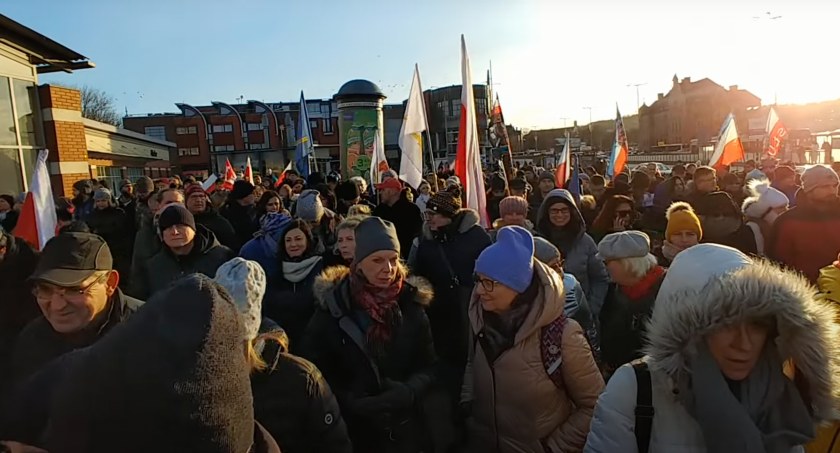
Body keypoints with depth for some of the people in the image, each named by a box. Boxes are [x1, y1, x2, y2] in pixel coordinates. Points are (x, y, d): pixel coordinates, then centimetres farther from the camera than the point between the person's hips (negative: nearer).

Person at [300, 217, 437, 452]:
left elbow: (429, 366, 0)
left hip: (405, 426, 2)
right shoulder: (333, 305, -10)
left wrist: (410, 391, -18)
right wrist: (350, 404, -19)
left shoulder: (411, 302, -5)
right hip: (350, 428, -1)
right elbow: (314, 370, -7)